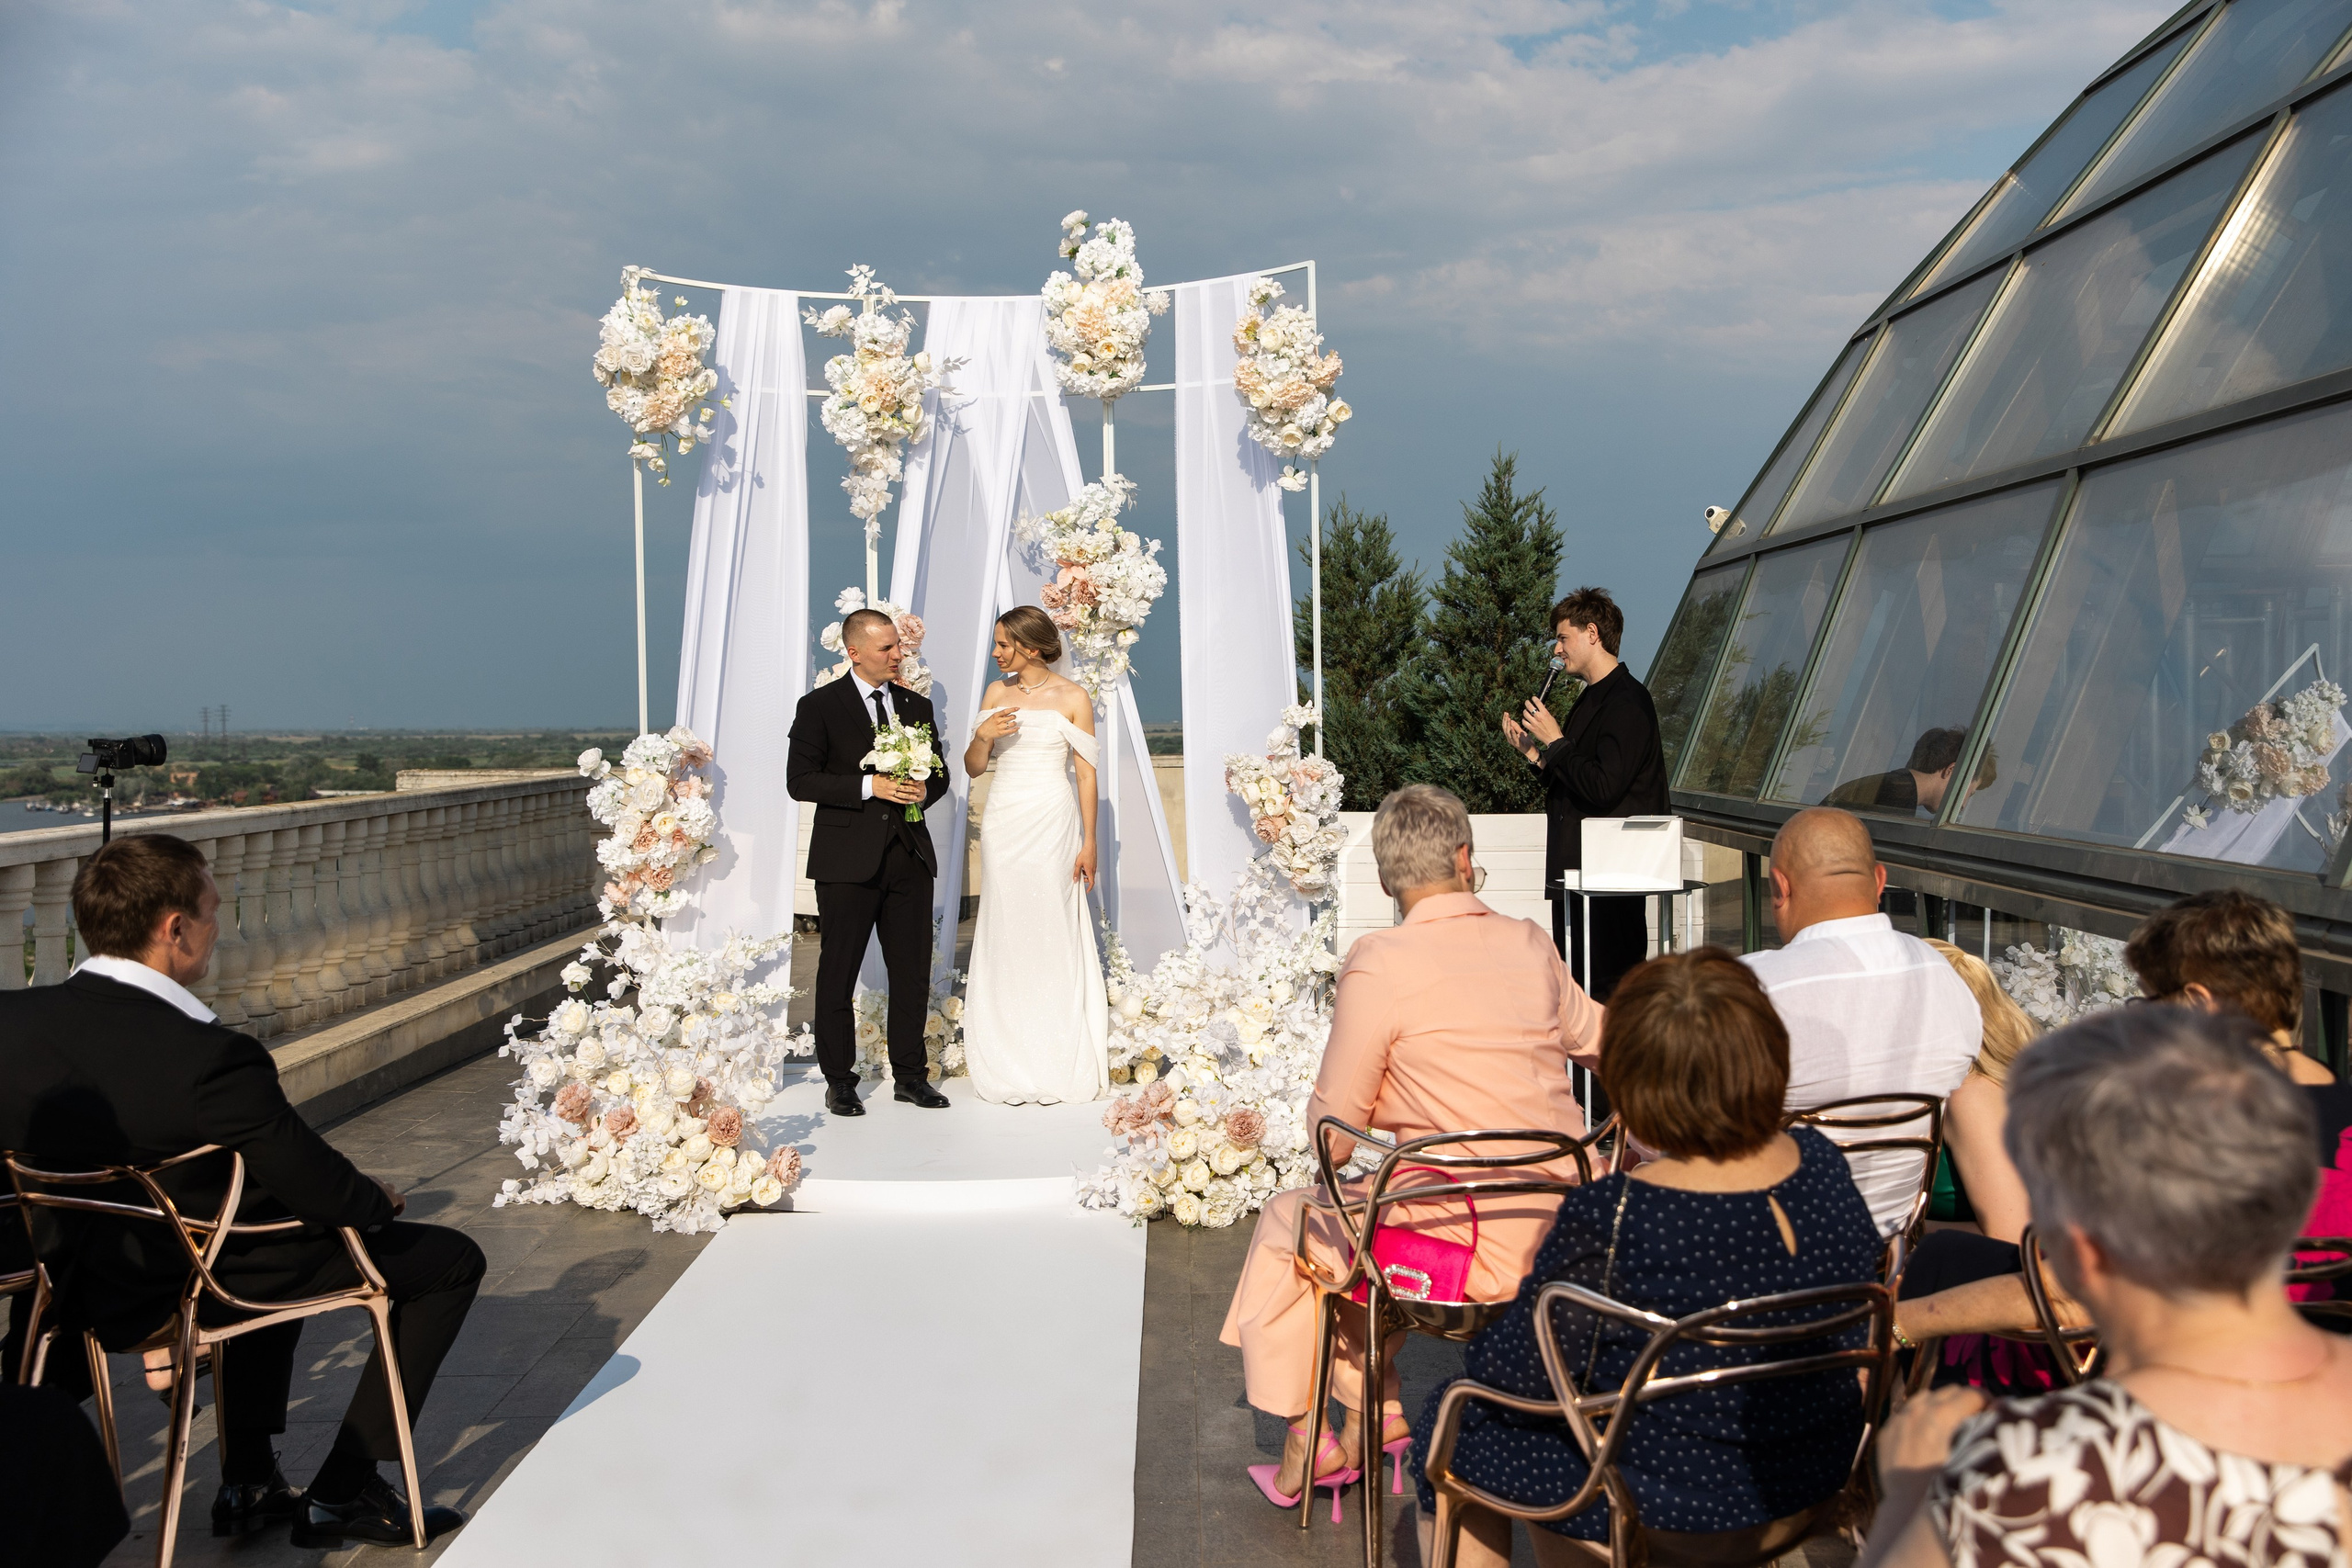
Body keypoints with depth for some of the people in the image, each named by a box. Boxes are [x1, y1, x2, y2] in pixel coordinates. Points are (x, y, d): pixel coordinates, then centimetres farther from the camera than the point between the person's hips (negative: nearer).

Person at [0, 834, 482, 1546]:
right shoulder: (213, 1061, -32)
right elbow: (329, 1195, -24)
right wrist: (378, 1199, 0)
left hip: (87, 1291, 7)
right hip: (210, 1284, -7)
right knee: (452, 1260, 9)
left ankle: (249, 1481, 38)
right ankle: (344, 1493, 14)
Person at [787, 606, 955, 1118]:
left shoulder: (917, 705, 12)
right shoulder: (819, 706, -3)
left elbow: (940, 770, 17)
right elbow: (800, 780, -9)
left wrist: (925, 789, -6)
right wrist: (870, 787, -17)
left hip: (909, 855, 4)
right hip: (848, 859, -4)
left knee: (913, 973, 9)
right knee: (838, 974, 3)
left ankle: (910, 1075, 20)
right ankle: (839, 1080, 14)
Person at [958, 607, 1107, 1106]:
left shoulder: (1073, 697, -1)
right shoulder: (996, 693, 10)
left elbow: (1087, 773, -1)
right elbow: (972, 768, 11)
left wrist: (1089, 842, -4)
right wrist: (983, 736, -10)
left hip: (1052, 822, -3)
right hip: (1002, 821, 4)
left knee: (1052, 932, -2)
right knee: (1006, 934, 3)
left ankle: (1055, 1065, 9)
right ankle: (1009, 1067, 11)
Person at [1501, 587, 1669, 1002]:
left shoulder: (1627, 702, -13)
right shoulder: (1593, 699, 18)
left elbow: (1603, 788, -23)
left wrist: (1556, 741, -12)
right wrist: (1532, 751, 10)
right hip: (1577, 873, 10)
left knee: (1607, 993, -7)